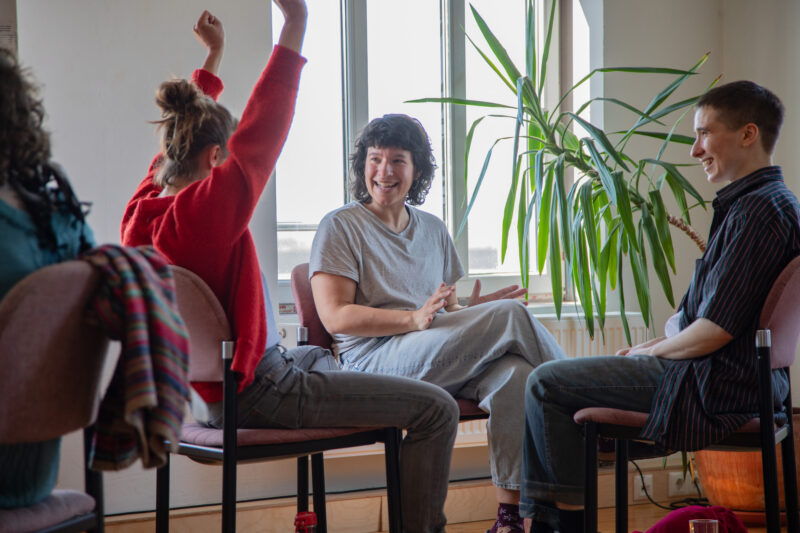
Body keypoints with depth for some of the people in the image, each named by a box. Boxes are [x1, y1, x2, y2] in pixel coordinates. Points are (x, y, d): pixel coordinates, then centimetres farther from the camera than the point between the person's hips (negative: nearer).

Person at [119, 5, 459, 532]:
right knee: (436, 409, -12)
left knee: (320, 355, 41)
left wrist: (213, 59, 26)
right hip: (256, 394, -10)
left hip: (204, 394, 10)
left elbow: (179, 138, 18)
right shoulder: (204, 209, -23)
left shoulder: (139, 213, 2)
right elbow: (260, 133, -29)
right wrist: (296, 24, -29)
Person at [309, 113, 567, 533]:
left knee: (514, 375, -30)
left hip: (443, 364, 6)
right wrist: (415, 318, -20)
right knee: (511, 314, -22)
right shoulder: (340, 226, 4)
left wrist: (469, 312, -3)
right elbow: (335, 317, -7)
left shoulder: (433, 230, 23)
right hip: (376, 361, -5)